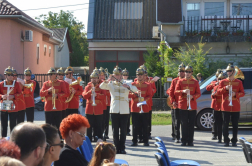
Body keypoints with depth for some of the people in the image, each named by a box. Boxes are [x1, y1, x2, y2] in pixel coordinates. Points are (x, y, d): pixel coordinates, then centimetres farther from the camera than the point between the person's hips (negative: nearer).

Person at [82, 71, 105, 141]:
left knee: (99, 127, 1)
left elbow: (104, 96, -4)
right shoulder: (88, 87, 9)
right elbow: (84, 96, -2)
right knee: (89, 127, 5)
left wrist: (97, 94, -19)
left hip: (98, 111, -1)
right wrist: (90, 91, -16)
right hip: (89, 110, 1)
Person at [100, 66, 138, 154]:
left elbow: (135, 89, -5)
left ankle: (122, 148, 8)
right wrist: (106, 81, -26)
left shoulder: (126, 84, 10)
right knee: (115, 130, 1)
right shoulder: (111, 84, 10)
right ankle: (116, 148, 7)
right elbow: (101, 87, -6)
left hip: (124, 110, 0)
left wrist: (128, 86, -24)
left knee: (123, 130, 2)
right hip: (114, 110, 0)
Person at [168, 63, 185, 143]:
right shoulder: (174, 81, 7)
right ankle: (177, 137, 1)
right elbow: (171, 92, 5)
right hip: (176, 105, 0)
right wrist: (173, 101, -6)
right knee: (176, 122, -2)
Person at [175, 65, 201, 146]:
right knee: (184, 124, 1)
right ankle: (184, 141, 8)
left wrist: (192, 96, -15)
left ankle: (190, 141, 7)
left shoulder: (195, 82, 8)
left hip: (192, 106, 0)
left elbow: (198, 93, 5)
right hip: (183, 106, 0)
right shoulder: (180, 81, 7)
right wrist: (183, 91, -18)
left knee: (191, 124, 0)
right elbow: (176, 92, 1)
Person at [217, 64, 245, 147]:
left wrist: (235, 94, -13)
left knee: (235, 125, 2)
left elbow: (243, 93, 5)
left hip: (236, 107, 0)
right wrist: (225, 88, -15)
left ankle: (234, 141, 10)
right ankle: (226, 141, 8)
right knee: (225, 124, 0)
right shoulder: (223, 82, 8)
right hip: (226, 107, 0)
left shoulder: (239, 82, 7)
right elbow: (218, 92, 2)